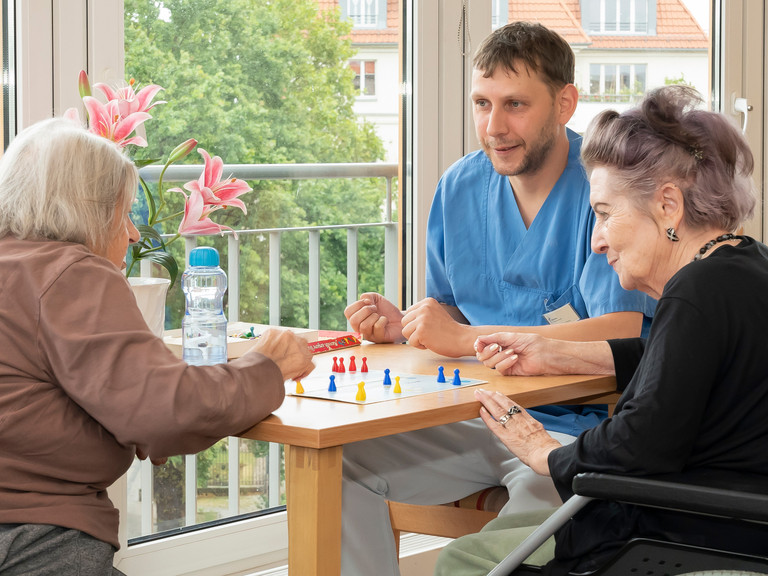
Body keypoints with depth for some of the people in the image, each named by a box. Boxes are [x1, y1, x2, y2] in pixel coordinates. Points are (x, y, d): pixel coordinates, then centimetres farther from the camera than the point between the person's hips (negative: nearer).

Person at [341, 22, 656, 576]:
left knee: (540, 490, -37)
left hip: (574, 428, -6)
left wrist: (468, 338, -22)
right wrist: (402, 325, -3)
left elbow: (621, 334, -23)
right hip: (474, 420, 6)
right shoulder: (461, 186, 9)